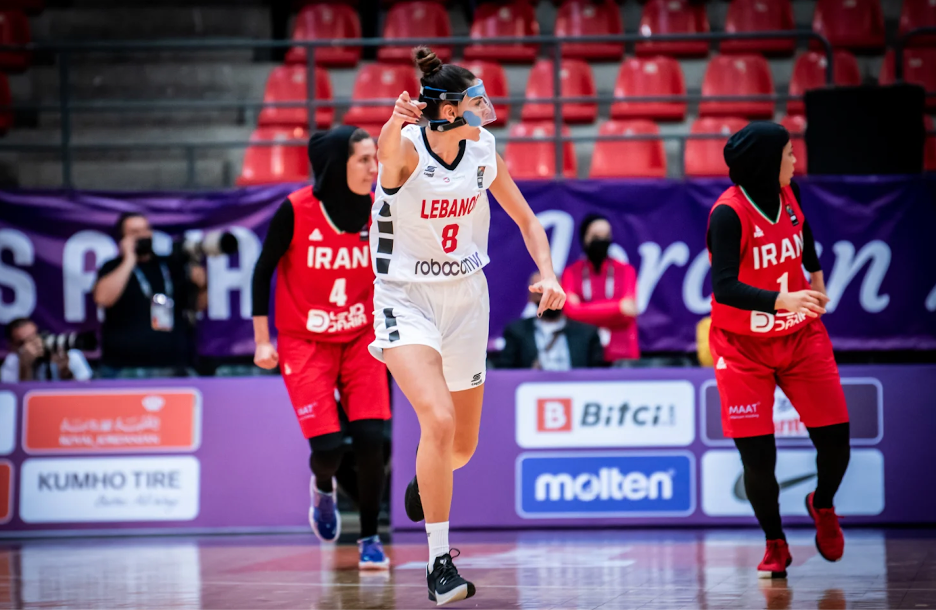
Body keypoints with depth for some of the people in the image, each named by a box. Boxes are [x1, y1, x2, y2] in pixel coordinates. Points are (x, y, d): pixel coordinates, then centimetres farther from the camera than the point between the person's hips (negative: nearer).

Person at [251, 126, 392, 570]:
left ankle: (370, 539, 5)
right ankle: (323, 488, 26)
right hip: (304, 344, -2)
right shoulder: (295, 211, -15)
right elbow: (263, 271, -4)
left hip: (361, 338, 3)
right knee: (328, 445, -12)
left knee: (370, 438, -12)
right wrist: (262, 340, -4)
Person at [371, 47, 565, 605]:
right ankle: (440, 563, -18)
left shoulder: (484, 151, -3)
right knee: (438, 419, -27)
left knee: (463, 446, 14)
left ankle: (425, 481, 52)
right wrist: (397, 122, -67)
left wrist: (548, 275, -7)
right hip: (406, 301, -5)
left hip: (466, 297, 5)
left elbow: (526, 220, 9)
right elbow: (388, 153, -44)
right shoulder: (406, 148, -18)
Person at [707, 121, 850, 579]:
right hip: (743, 347, -5)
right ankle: (775, 545, 16)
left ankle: (823, 505, 32)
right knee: (757, 456, -7)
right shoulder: (729, 213, -24)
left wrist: (816, 277, 27)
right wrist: (781, 300, -47)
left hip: (801, 336, 5)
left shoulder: (788, 192, -5)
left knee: (835, 440, 0)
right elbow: (724, 287, -34)